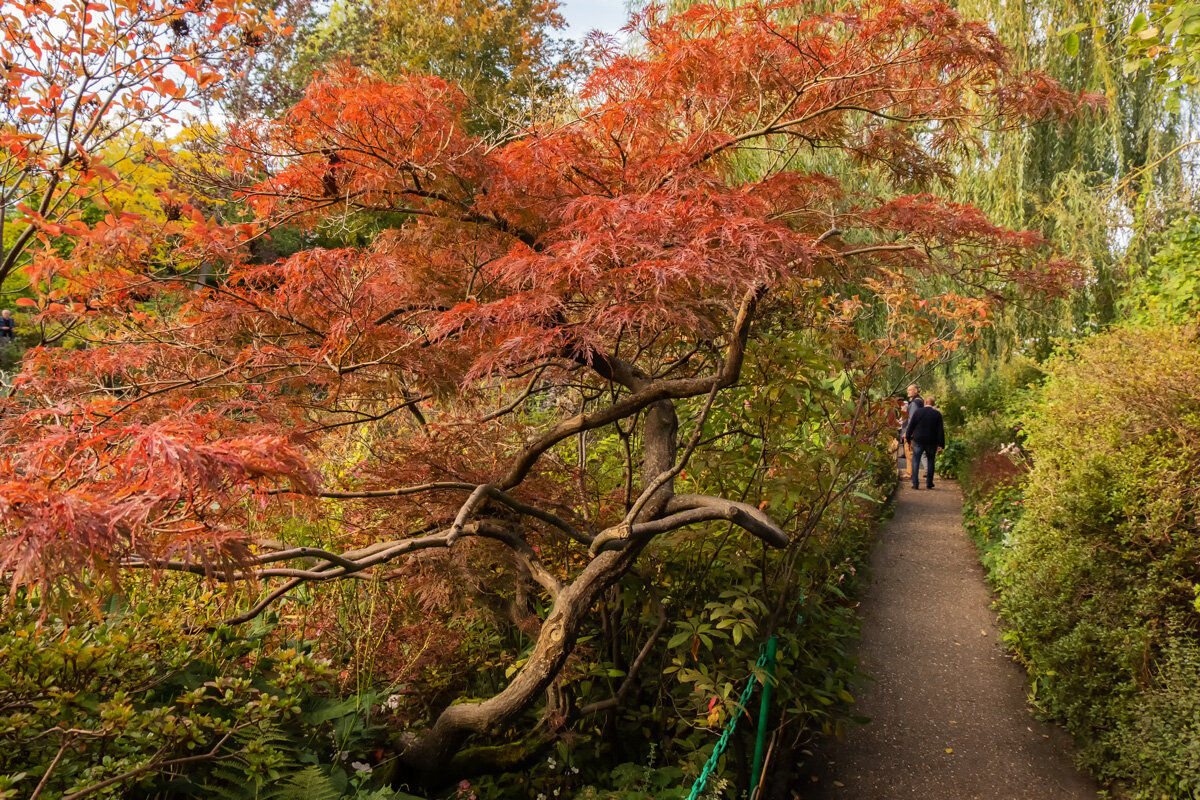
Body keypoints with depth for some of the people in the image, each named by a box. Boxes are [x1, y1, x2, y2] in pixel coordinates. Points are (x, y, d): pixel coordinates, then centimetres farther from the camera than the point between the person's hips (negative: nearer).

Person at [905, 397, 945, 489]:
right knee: (930, 461, 15)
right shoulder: (937, 414, -1)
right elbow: (940, 430, -2)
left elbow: (911, 426, 0)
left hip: (918, 441, -1)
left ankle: (915, 484, -2)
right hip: (932, 442, 1)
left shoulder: (917, 412, -3)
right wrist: (940, 445, 1)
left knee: (915, 461, 5)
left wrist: (908, 438, 11)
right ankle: (929, 483, 17)